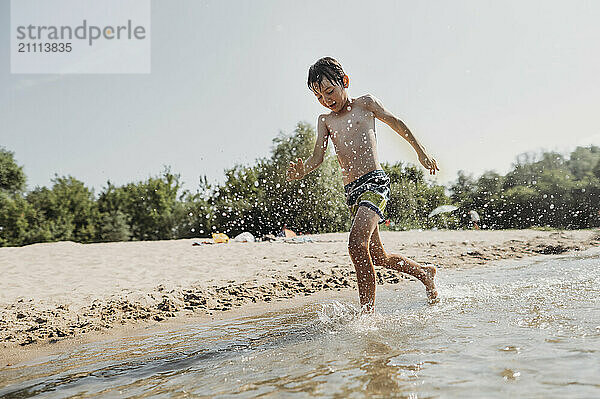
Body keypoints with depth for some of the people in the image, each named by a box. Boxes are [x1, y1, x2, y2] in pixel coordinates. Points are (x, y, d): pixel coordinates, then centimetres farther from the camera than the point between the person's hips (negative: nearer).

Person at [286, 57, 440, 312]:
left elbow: (396, 124, 17)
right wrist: (302, 171, -17)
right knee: (378, 257, 13)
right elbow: (317, 157, 5)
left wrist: (421, 153, 21)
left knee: (357, 243, -27)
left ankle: (368, 312, -22)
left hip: (374, 181, -6)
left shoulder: (365, 104, 6)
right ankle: (424, 273, 37)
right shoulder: (325, 121, 16)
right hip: (351, 191, 6)